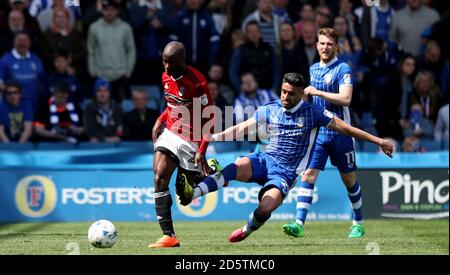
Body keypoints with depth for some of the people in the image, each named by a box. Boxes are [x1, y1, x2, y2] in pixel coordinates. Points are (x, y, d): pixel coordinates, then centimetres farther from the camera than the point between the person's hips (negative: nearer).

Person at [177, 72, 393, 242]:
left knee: (265, 207, -30)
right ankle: (194, 193, -49)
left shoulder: (312, 113, -3)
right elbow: (240, 129, 14)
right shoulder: (269, 110, 6)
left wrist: (378, 141, -2)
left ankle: (246, 231, 3)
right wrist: (212, 137, 8)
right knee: (237, 167, -34)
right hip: (264, 160, 3)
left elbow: (345, 128, 0)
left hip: (285, 173, -3)